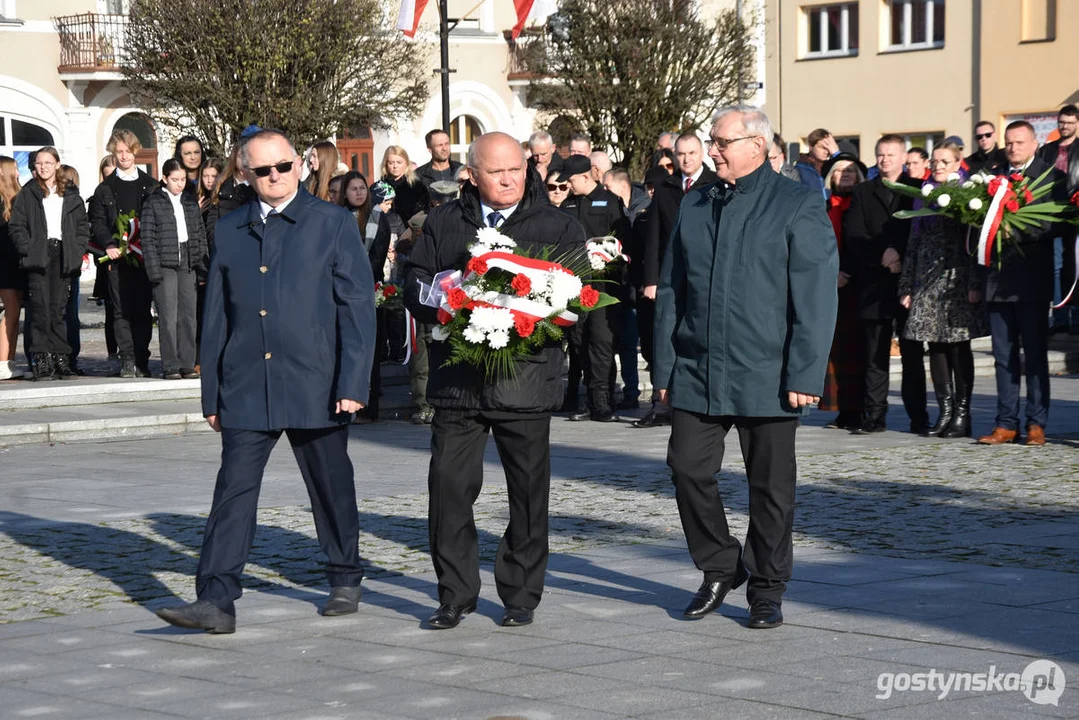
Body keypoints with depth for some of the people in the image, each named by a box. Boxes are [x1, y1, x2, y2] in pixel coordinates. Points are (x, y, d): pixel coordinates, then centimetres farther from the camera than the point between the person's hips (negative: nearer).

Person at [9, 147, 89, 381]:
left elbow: (83, 226, 15)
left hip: (63, 256, 2)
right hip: (38, 255, -2)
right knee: (40, 308, -7)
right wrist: (28, 249, -10)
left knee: (59, 308, 3)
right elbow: (16, 226, 2)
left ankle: (60, 357, 6)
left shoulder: (71, 195, 14)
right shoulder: (27, 194, 7)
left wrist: (77, 250, 2)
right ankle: (41, 359, -6)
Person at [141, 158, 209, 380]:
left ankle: (187, 364, 8)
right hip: (165, 266, -4)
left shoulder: (191, 203, 14)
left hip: (188, 265, 4)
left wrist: (202, 268, 7)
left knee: (188, 316, 3)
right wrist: (154, 270, -11)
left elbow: (200, 235, 14)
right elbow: (148, 239, -4)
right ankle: (170, 366, -2)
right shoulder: (153, 203, 0)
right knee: (168, 318, -6)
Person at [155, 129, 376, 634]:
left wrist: (352, 384, -11)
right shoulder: (230, 230, 11)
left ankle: (345, 581, 29)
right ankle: (216, 601, -8)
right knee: (234, 489, -6)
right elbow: (216, 316, 13)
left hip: (315, 385, -2)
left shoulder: (333, 223, 1)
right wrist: (211, 393, 10)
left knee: (331, 488, 11)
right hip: (246, 387, 2)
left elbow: (358, 307, -3)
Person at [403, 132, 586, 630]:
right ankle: (455, 594, 9)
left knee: (528, 490, 5)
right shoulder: (442, 224, 12)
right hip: (457, 378, 1)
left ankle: (521, 595, 17)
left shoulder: (558, 227, 6)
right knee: (449, 485, -2)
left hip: (527, 378, -1)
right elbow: (415, 290, 8)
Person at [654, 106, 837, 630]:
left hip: (766, 379, -4)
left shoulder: (797, 207, -3)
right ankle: (719, 569, 20)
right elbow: (670, 292, 15)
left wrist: (805, 375, -13)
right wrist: (665, 368, 9)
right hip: (696, 373, 4)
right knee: (688, 468, 0)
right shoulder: (694, 205, 12)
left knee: (771, 487, 4)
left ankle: (767, 590, 18)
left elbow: (815, 299, -8)